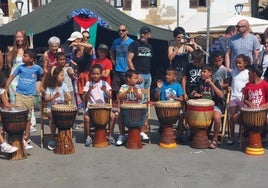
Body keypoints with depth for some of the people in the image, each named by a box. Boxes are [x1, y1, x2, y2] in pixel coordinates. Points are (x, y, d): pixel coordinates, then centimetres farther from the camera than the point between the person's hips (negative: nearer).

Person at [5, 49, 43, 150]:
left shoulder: (37, 68, -3)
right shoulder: (20, 67, 0)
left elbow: (43, 76, 14)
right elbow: (11, 77, 2)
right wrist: (5, 88, -4)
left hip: (30, 96, -1)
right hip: (19, 94, 1)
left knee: (28, 117, 10)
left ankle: (26, 137, 22)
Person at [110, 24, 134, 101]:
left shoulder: (131, 42, -5)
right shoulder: (116, 41, 8)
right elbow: (111, 52, 25)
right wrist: (114, 61, 13)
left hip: (127, 71, -4)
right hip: (117, 71, 4)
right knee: (115, 91, 6)